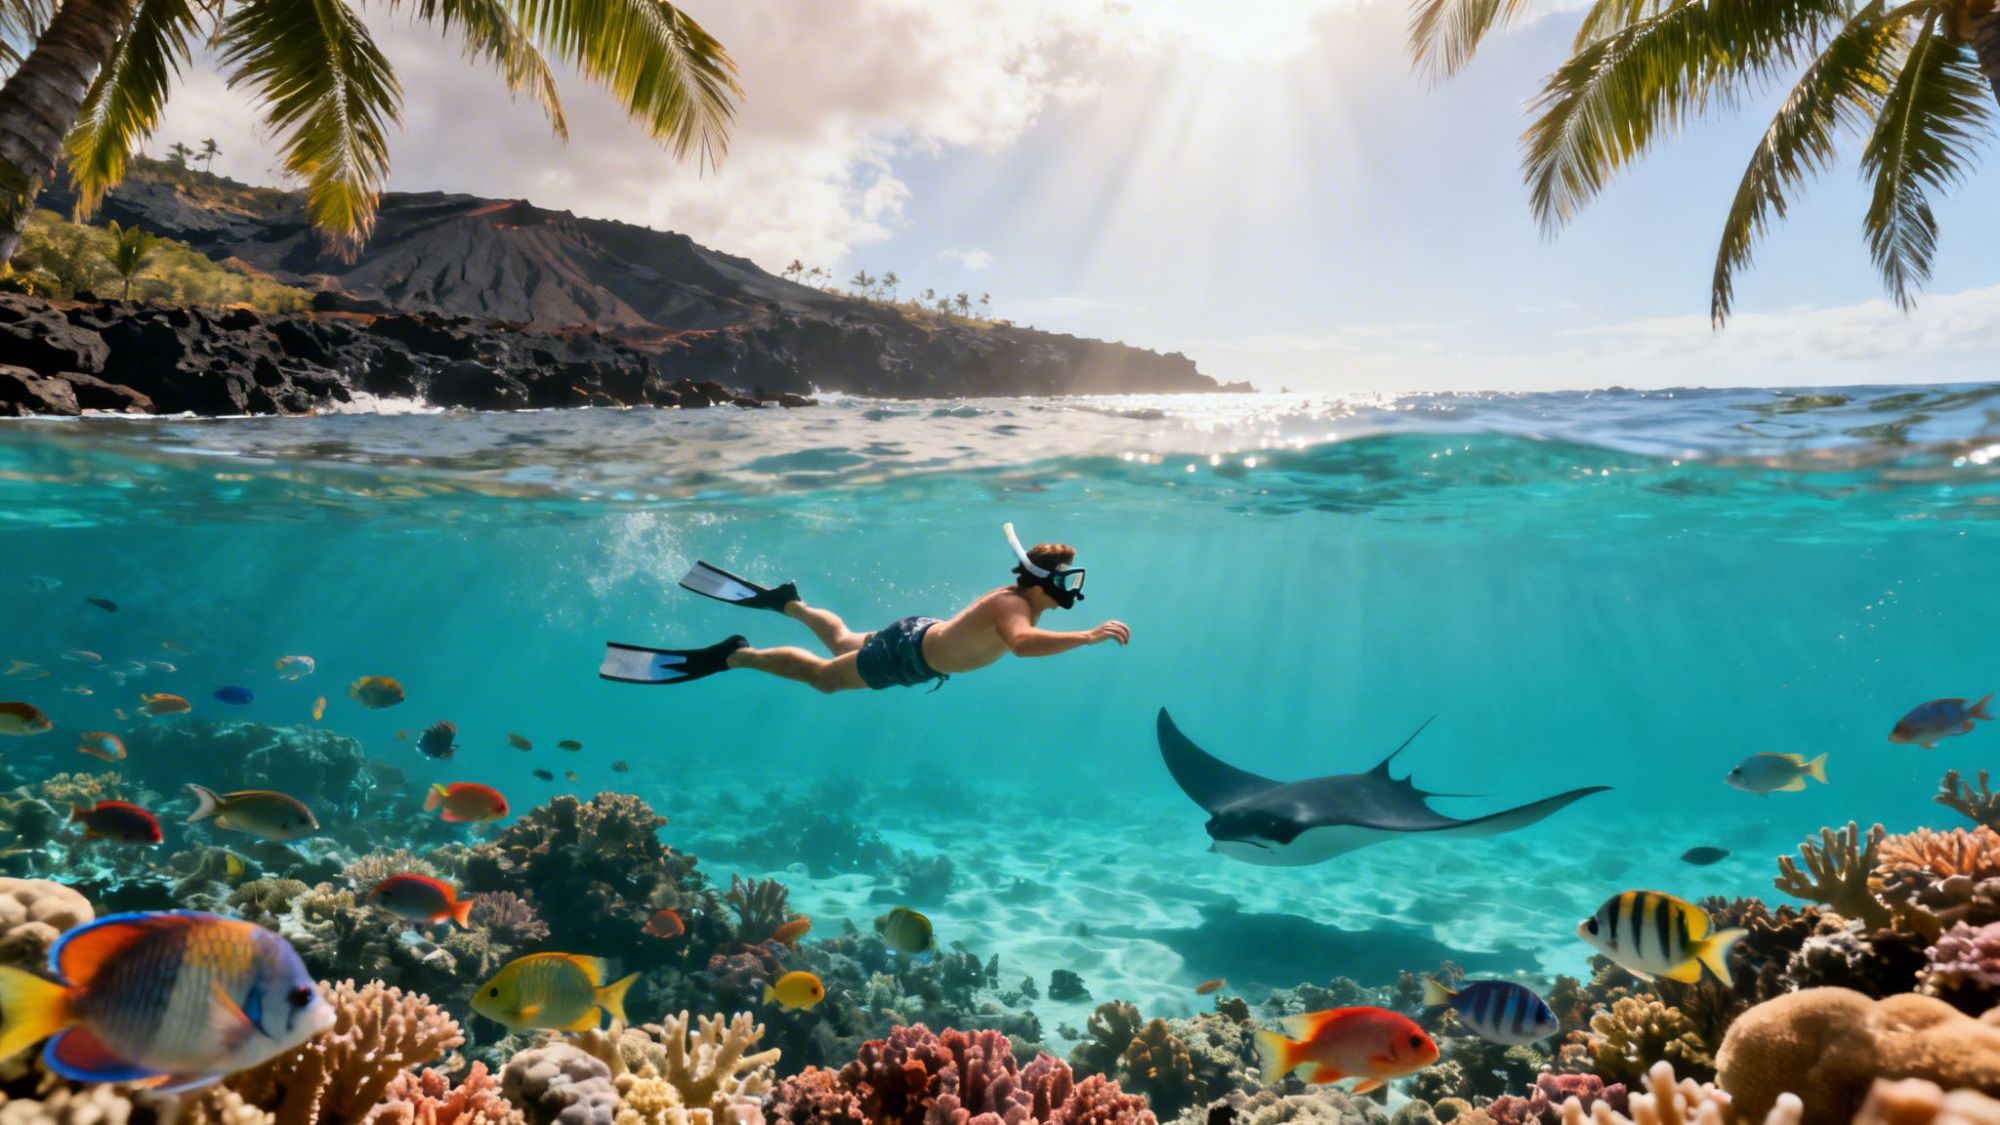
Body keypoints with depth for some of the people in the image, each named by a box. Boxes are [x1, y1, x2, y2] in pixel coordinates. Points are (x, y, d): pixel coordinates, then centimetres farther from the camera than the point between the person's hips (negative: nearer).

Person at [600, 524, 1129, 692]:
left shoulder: (1017, 600, -2)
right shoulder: (1013, 605, -31)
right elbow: (1023, 643, -54)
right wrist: (1090, 636, -54)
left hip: (922, 636, 9)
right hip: (905, 653, -9)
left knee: (842, 644, 32)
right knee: (821, 675, 6)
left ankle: (787, 602, 45)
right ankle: (732, 656, 13)